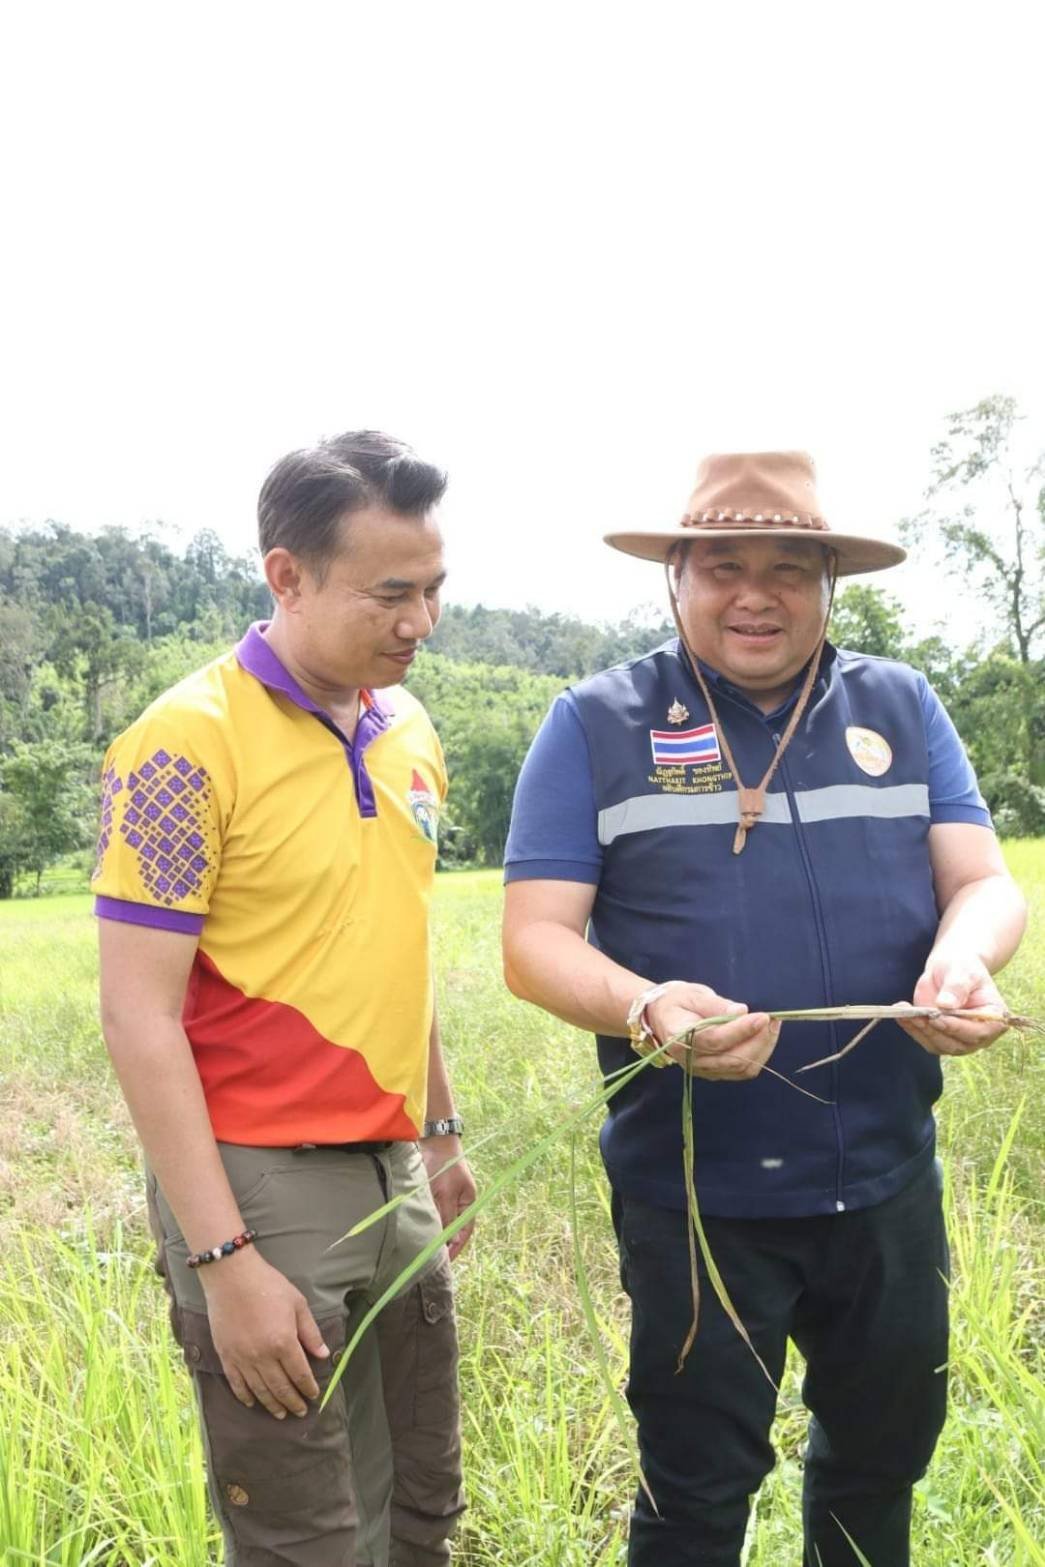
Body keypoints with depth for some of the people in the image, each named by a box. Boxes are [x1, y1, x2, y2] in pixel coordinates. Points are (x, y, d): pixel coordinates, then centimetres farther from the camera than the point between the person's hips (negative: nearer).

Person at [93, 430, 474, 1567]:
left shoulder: (408, 728, 7)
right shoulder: (188, 742, -15)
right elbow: (139, 1020, -16)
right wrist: (222, 1258, -18)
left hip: (393, 1176, 7)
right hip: (261, 1187, -7)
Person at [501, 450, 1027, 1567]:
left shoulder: (901, 708, 5)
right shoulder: (597, 725, -4)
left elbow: (983, 882, 2)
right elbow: (535, 940, -9)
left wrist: (961, 959, -22)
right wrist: (645, 1007, -29)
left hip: (887, 1181, 4)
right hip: (695, 1192, -3)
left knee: (883, 1452, 22)